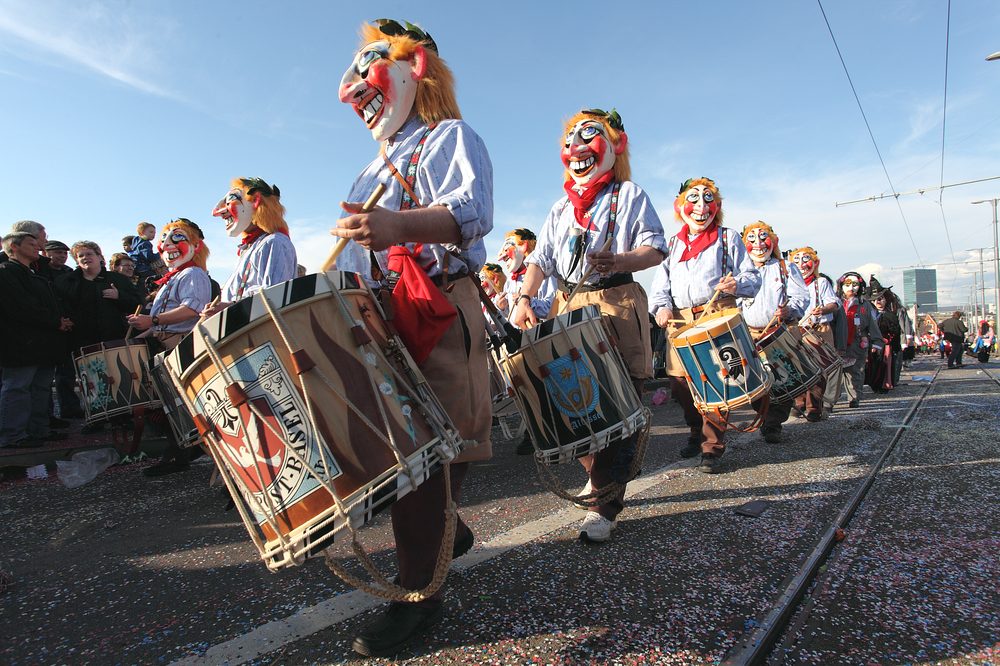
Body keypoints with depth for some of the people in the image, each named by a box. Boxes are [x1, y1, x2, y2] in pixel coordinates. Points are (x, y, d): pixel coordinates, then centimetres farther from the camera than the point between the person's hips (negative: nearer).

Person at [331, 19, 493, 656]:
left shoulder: (450, 137, 2)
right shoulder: (376, 168, 30)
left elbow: (472, 212, -20)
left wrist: (399, 226, -38)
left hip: (437, 310, -9)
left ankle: (420, 593, 2)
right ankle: (449, 530, 32)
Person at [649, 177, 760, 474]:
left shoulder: (728, 237, 14)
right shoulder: (672, 244, 22)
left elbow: (753, 277, 8)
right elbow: (661, 283, 14)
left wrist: (737, 284, -15)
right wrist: (662, 307, -6)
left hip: (718, 315, -3)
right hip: (680, 319, 3)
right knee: (680, 384, 2)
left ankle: (713, 445, 3)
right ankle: (697, 433, 26)